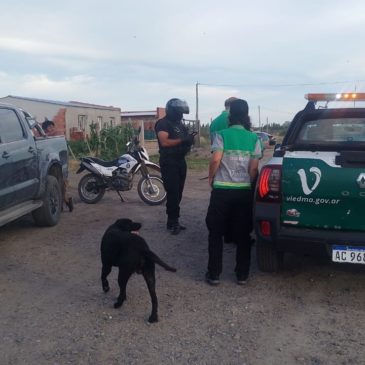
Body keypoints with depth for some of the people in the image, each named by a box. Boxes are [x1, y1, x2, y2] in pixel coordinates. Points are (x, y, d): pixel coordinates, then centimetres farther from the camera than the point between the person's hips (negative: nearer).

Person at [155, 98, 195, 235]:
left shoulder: (180, 124, 17)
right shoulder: (163, 123, -9)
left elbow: (183, 140, 23)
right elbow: (164, 142, -21)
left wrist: (189, 140, 0)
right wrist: (182, 140, -22)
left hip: (180, 161, 9)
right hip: (169, 162, -8)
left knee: (178, 193, 9)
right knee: (172, 193, -10)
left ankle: (174, 221, 17)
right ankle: (172, 222, -3)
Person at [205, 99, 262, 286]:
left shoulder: (222, 135, -5)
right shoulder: (253, 138, 2)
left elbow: (215, 160, -14)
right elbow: (254, 167, -1)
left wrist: (211, 178, 3)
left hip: (222, 190, -2)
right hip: (244, 191, 3)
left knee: (216, 233, 9)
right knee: (242, 234, 12)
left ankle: (214, 274, 13)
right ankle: (242, 274, 18)